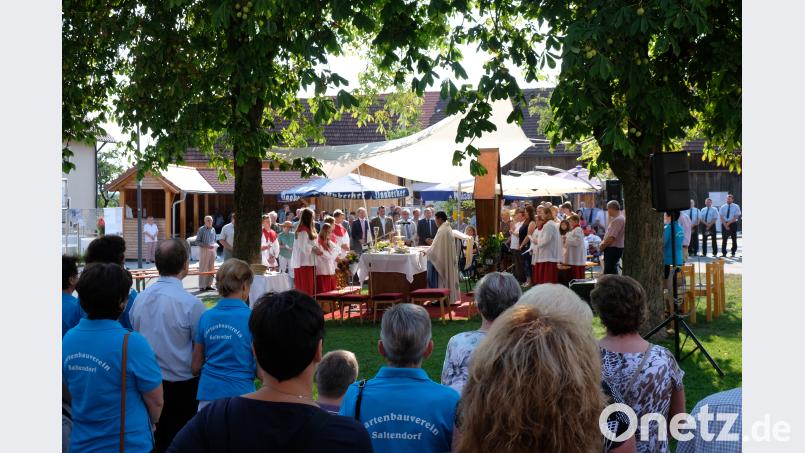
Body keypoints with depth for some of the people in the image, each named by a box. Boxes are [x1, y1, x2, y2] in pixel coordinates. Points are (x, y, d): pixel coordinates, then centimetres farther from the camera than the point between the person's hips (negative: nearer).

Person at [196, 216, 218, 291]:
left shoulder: (213, 229, 11)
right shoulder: (201, 230, -6)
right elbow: (197, 241, -8)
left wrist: (213, 245, 3)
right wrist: (206, 245, -18)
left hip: (212, 250, 6)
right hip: (204, 250, -6)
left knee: (211, 268, 8)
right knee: (203, 269, -3)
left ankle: (209, 285, 16)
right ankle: (202, 286, 0)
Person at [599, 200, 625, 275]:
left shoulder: (618, 220, -18)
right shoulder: (616, 219, 16)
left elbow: (612, 237, -23)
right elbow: (609, 235, 22)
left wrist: (603, 246, -11)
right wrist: (603, 243, 8)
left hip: (613, 249, -10)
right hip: (613, 248, 10)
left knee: (609, 271, -9)